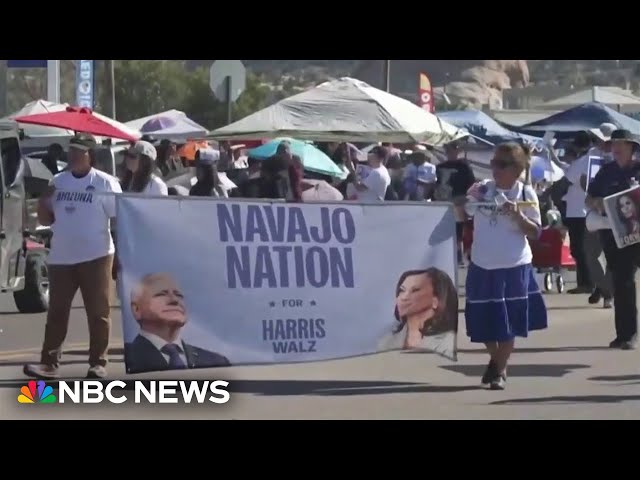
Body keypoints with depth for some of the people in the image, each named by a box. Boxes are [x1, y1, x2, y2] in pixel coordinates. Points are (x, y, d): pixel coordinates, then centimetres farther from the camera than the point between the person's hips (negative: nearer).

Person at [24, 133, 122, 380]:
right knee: (56, 311, 4)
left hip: (95, 257, -4)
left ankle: (98, 362, 6)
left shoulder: (105, 183, -3)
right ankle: (49, 362, 6)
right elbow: (45, 219, 15)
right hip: (61, 258, 5)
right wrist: (43, 202, -6)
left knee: (98, 312, 0)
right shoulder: (58, 181, 10)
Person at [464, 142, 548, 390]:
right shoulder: (481, 189, -2)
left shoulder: (525, 194, -6)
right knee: (484, 320, 9)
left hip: (514, 266, -2)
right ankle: (495, 359, 36)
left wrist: (518, 215, -20)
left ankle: (501, 370, 18)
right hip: (483, 265, 2)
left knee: (509, 322, 4)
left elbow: (535, 233, -6)